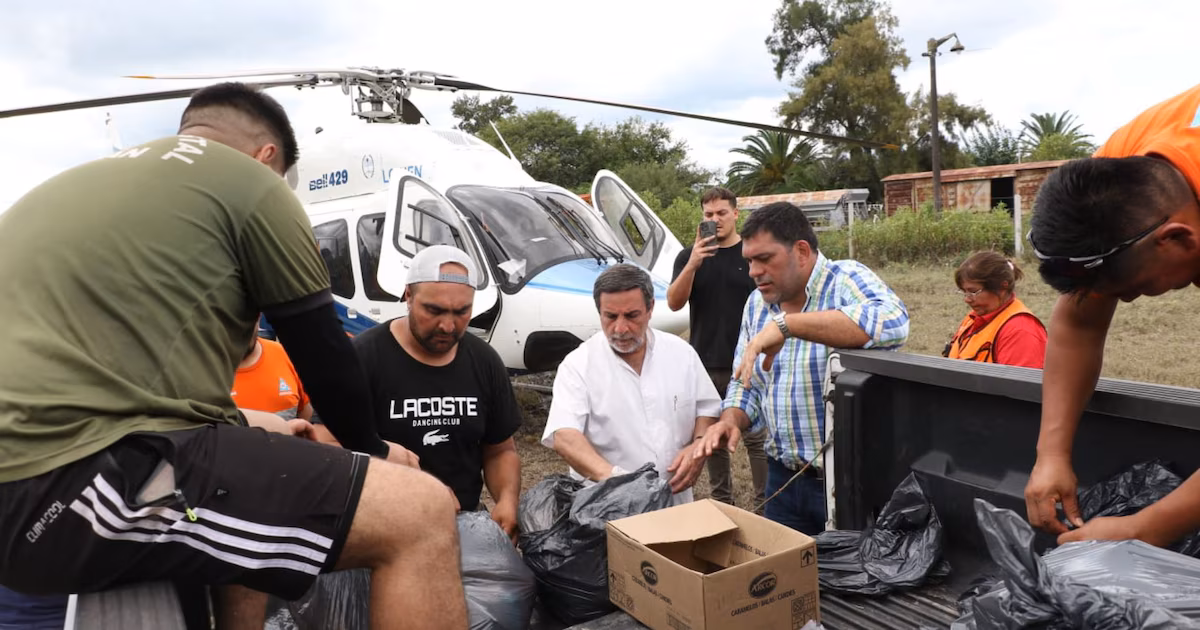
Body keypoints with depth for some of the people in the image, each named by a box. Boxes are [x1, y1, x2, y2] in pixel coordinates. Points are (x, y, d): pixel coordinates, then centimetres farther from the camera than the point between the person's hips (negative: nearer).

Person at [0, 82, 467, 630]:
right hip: (83, 474, -10)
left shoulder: (74, 182, 26)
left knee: (256, 472, 34)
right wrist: (372, 448, 22)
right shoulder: (250, 182, 0)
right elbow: (322, 351, 3)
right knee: (421, 515, -13)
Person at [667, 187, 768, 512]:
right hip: (706, 363, 3)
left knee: (756, 436, 0)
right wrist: (692, 264, -23)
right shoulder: (689, 256, 5)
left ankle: (765, 503, 11)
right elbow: (674, 303, -7)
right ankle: (722, 501, 25)